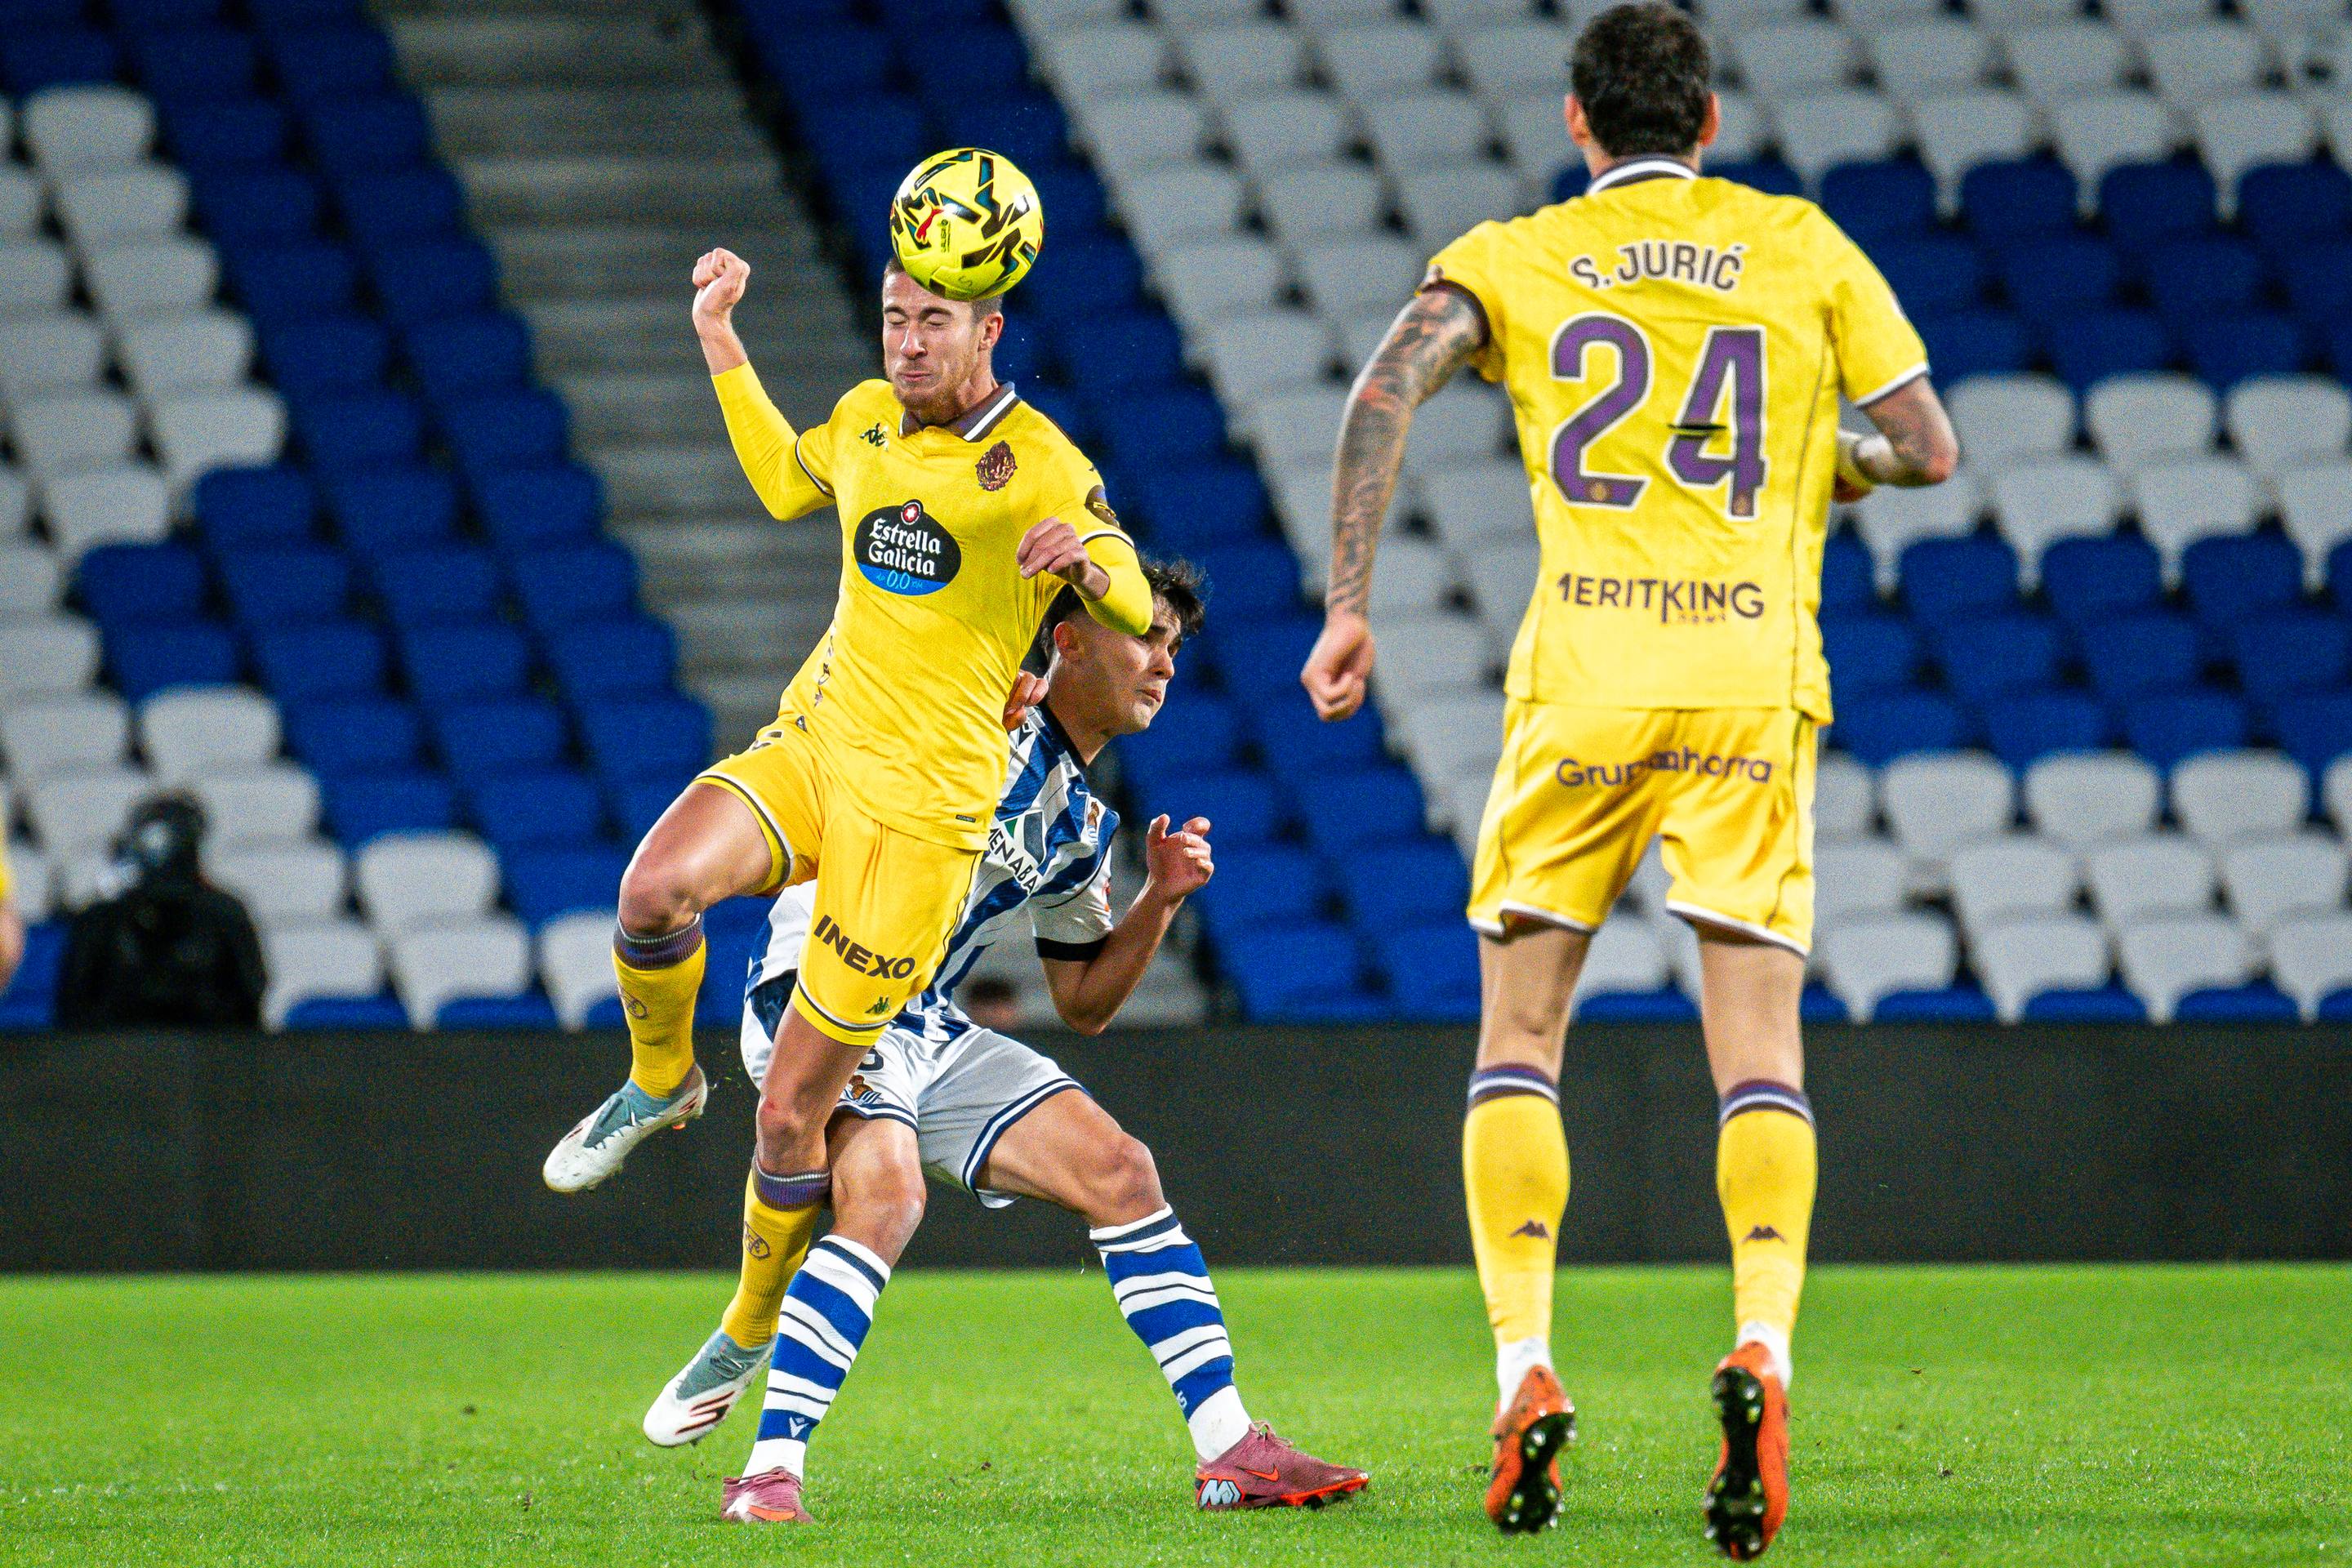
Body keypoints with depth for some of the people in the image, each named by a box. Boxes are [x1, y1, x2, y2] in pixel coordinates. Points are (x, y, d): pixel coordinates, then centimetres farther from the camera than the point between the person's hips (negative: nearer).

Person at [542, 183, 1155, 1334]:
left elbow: (1136, 614, -6)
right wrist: (719, 340, 26)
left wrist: (1085, 562, -29)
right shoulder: (868, 418, 10)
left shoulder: (1044, 467, -7)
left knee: (791, 1115, -3)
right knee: (657, 885, -30)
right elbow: (783, 483, 31)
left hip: (924, 801, -4)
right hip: (808, 746, 5)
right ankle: (660, 1081, 0)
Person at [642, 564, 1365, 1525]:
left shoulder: (1083, 823, 18)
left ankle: (1231, 1452, 2)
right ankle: (771, 1473, -32)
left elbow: (1084, 1005, 22)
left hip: (934, 1036, 9)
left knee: (1118, 1172, 0)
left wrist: (1160, 898, 7)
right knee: (886, 1194, -32)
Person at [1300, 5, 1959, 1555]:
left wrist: (1348, 606, -4)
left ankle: (1526, 1374, -3)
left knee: (1519, 1038, 11)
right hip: (1754, 685, 0)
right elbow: (1931, 450, 10)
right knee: (1759, 1050, 0)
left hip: (1581, 684, 0)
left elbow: (1385, 393, -6)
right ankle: (1762, 1345, -24)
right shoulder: (1801, 247, 11)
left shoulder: (1514, 257, 10)